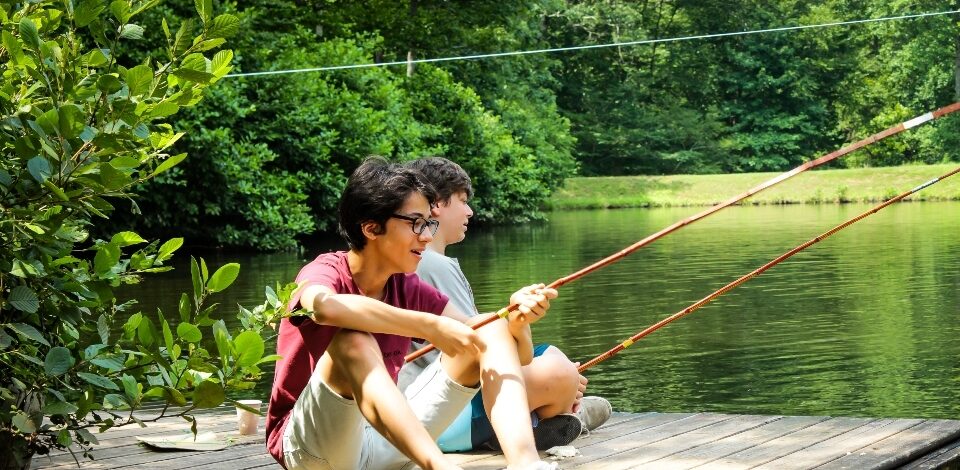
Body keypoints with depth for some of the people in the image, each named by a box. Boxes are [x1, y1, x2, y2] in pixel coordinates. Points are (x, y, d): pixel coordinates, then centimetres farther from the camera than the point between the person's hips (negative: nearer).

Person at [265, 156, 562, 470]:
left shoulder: (409, 289, 4)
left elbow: (518, 354, 3)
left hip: (386, 439, 6)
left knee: (492, 332, -4)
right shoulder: (326, 272, -12)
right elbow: (325, 307, -42)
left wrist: (518, 319, -20)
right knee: (352, 341, -35)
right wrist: (430, 326, -38)